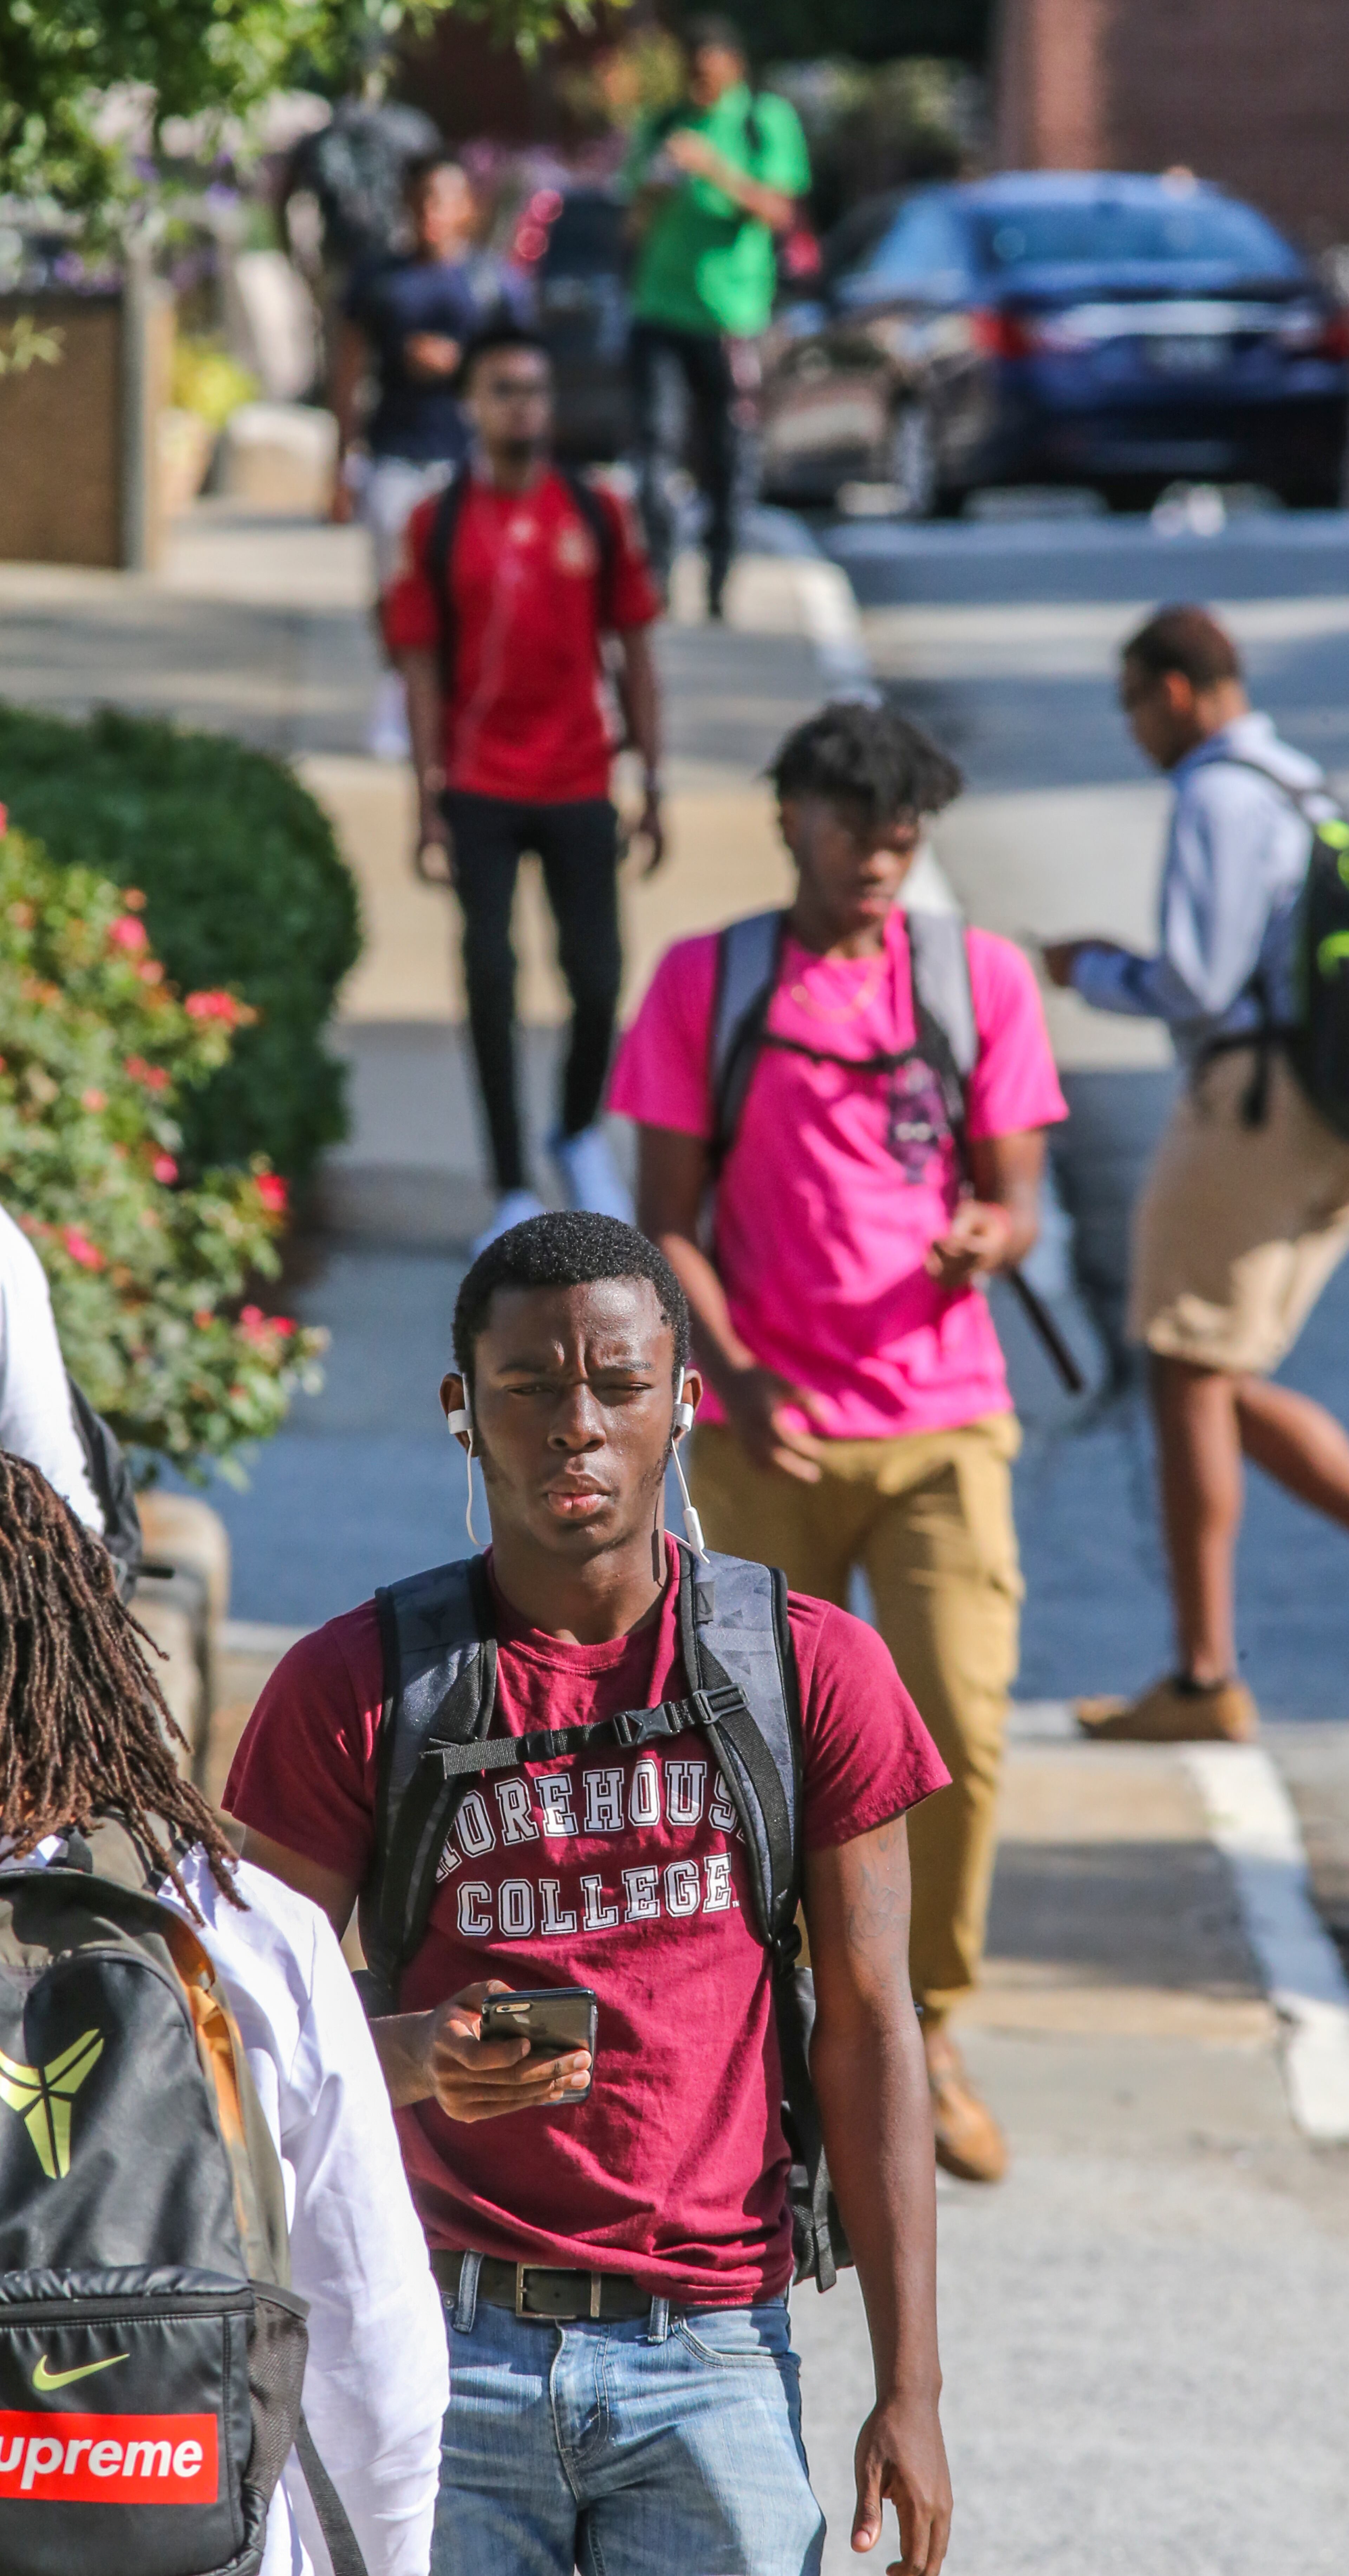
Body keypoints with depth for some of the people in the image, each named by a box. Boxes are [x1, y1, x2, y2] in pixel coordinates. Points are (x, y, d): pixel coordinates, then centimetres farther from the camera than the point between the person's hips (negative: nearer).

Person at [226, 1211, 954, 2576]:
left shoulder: (815, 1671, 3)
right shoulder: (354, 1685, 1)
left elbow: (868, 2030, 4)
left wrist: (909, 2389, 0)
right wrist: (415, 2056, -20)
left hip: (710, 2357, 0)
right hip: (449, 2346, 0)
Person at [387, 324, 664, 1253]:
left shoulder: (599, 515, 3)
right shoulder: (438, 526, 0)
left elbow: (635, 653, 7)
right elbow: (422, 666, 1)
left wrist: (654, 785, 4)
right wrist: (430, 802, -5)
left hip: (580, 787, 1)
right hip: (480, 789, -1)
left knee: (598, 975, 0)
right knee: (491, 977, -4)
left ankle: (582, 1134, 29)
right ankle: (514, 1193, 3)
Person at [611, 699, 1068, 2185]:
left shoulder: (981, 978, 5)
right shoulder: (705, 985, 2)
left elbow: (1015, 1199, 5)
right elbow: (665, 1218, 1)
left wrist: (985, 1240, -19)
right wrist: (732, 1375, -14)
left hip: (942, 1418, 1)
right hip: (770, 1432, 0)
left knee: (961, 1726, -11)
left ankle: (924, 2031, 7)